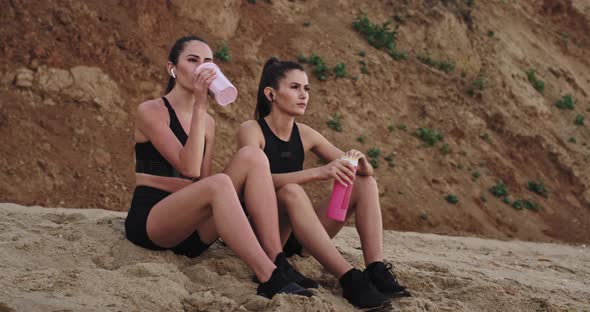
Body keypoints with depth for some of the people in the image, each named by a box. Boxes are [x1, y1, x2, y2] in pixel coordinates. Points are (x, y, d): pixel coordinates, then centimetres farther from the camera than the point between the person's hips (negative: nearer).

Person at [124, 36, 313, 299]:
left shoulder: (208, 122, 16)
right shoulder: (150, 111, -4)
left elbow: (201, 181, 8)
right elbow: (189, 168, -17)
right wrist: (200, 104, -18)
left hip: (192, 230, 6)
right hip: (149, 220, -6)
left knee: (252, 156, -14)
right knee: (218, 184, -36)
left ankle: (277, 263, -25)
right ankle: (270, 280, -42)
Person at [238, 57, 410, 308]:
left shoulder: (304, 135, 7)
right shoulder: (252, 130, -9)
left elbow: (364, 172, 8)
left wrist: (359, 162, -17)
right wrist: (317, 172, -39)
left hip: (295, 236, 7)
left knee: (365, 183, -4)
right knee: (291, 191, -36)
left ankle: (377, 270, -23)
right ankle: (349, 279, -43)